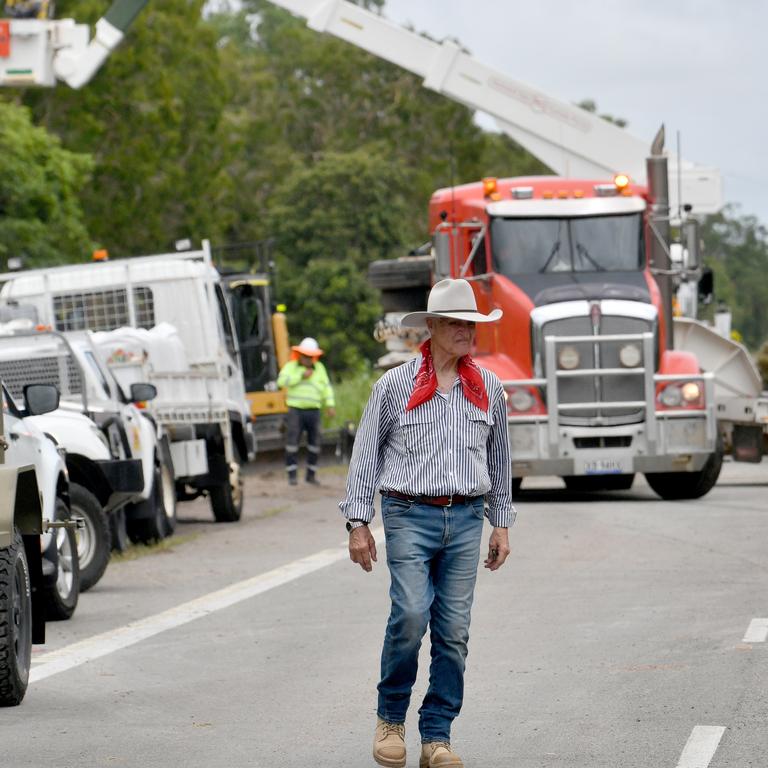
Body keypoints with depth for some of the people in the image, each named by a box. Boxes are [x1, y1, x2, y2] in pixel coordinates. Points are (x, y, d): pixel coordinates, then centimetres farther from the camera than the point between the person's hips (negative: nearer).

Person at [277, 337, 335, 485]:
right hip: (296, 410, -3)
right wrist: (301, 376, -14)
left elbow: (326, 387, 13)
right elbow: (282, 381, -12)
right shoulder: (291, 366, 4)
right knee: (292, 441, -8)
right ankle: (292, 475, -4)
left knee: (314, 442, 3)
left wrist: (330, 405, 4)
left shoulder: (319, 368, 12)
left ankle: (311, 474, 14)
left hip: (313, 410, 3)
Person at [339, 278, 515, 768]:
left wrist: (502, 524, 16)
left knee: (454, 631, 0)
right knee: (412, 614, -17)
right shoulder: (395, 385, 1)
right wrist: (358, 522, 1)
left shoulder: (488, 388, 10)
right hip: (410, 516, -3)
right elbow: (366, 454, 5)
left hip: (466, 519, 3)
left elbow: (499, 458, 18)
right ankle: (391, 718, 3)